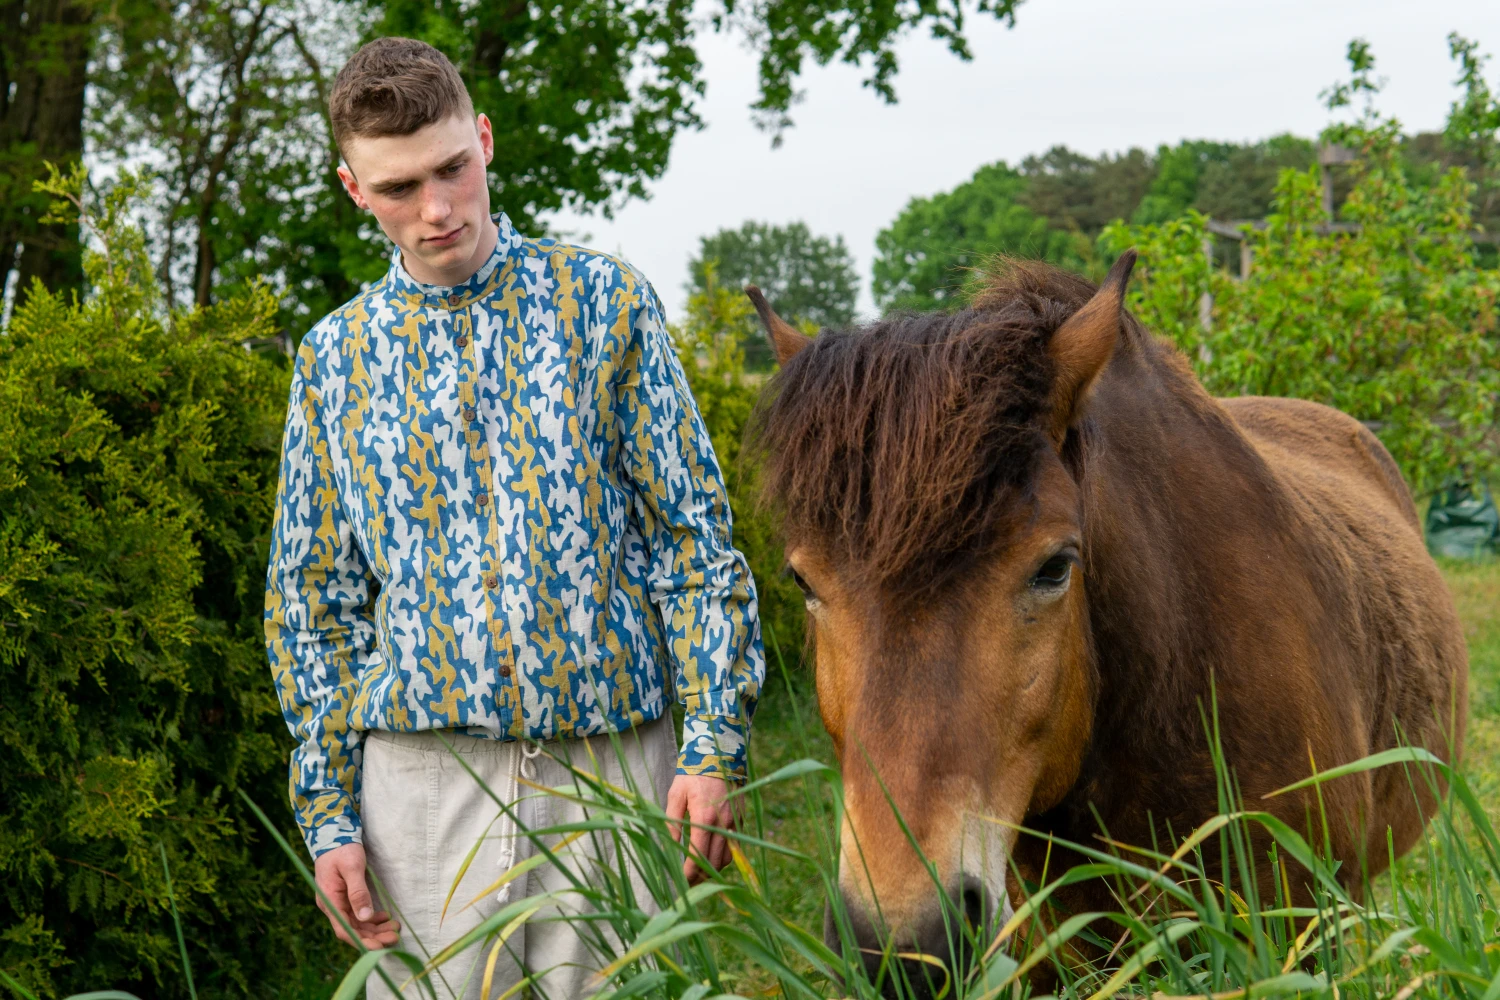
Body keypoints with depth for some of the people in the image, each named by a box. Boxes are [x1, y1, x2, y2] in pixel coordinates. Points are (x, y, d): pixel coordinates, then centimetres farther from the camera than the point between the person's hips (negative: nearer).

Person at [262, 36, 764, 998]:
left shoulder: (605, 301, 3)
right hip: (424, 775, 1)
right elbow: (313, 597, 11)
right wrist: (328, 809, 3)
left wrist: (714, 746, -7)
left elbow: (695, 537, 1)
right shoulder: (336, 353, 9)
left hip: (615, 757, -1)